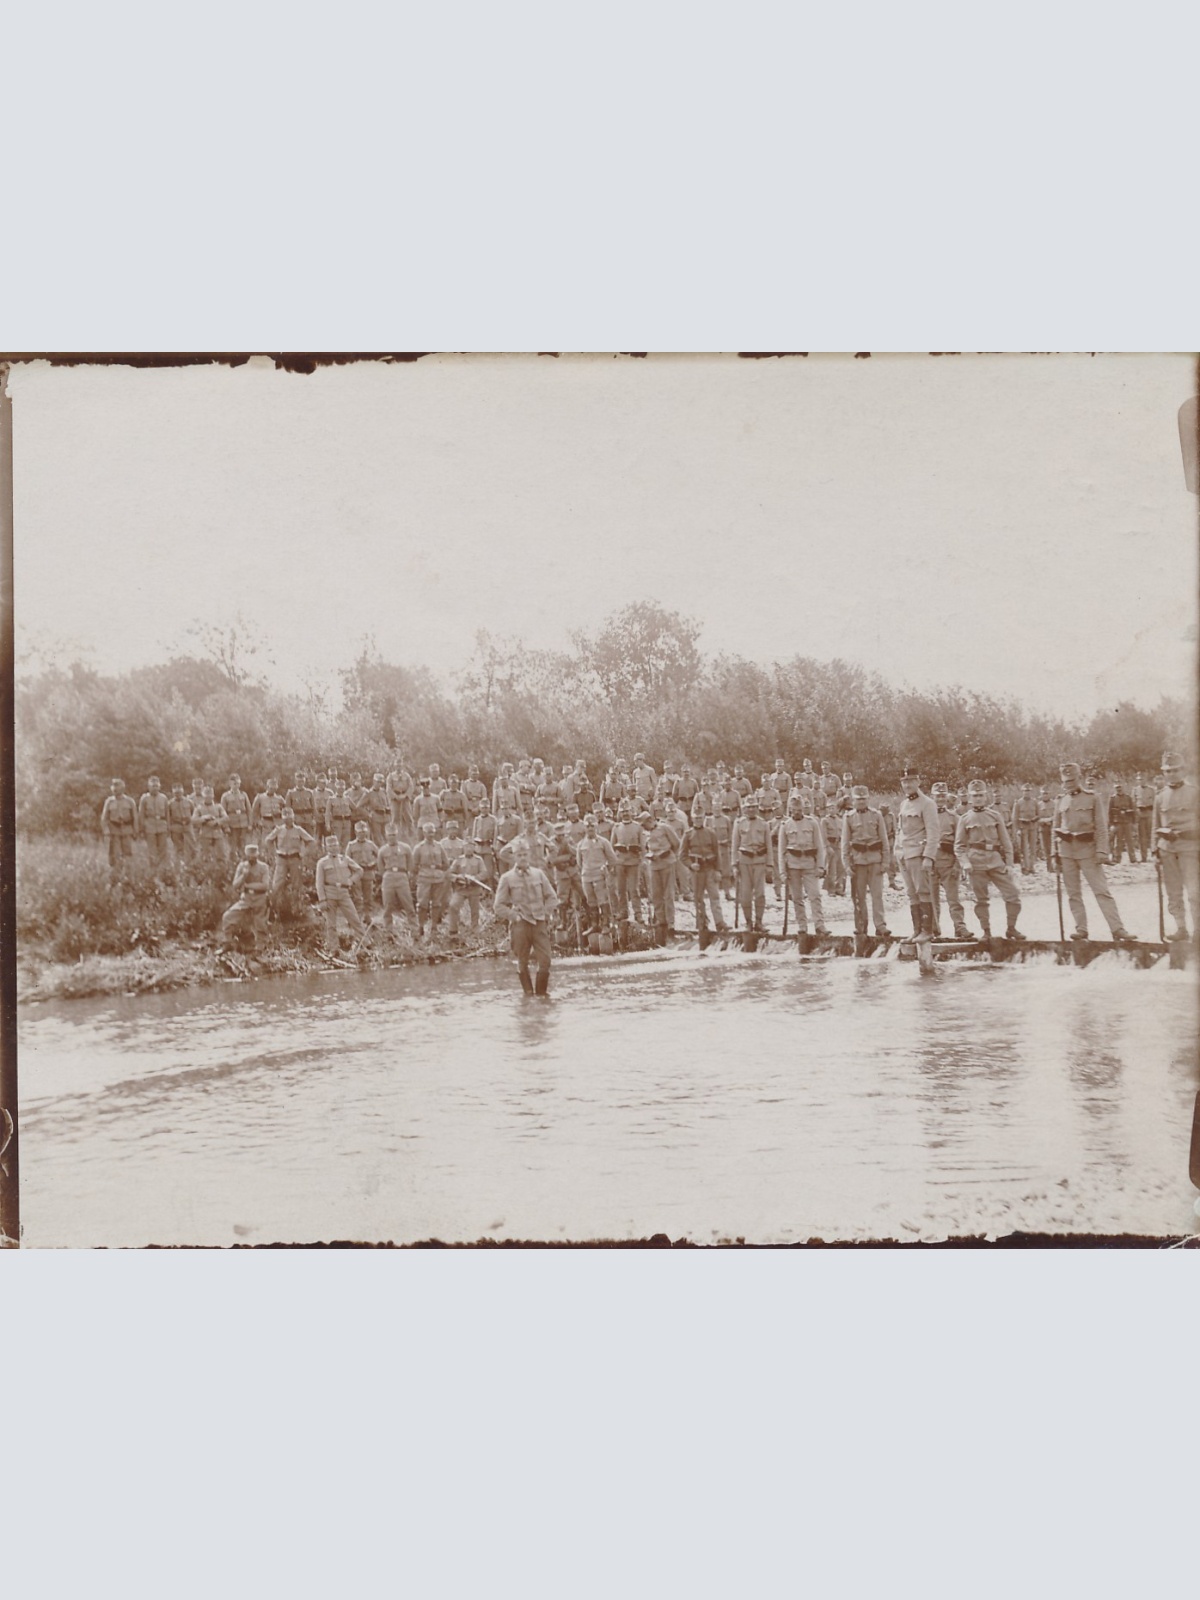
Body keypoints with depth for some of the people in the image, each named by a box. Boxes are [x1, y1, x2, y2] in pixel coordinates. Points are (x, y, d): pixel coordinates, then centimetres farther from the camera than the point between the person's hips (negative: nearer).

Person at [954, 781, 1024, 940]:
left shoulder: (995, 816, 8)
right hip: (976, 862, -1)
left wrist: (1009, 864, 1)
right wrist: (965, 862, -12)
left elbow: (1006, 842, 9)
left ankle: (1011, 929, 9)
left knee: (1012, 894, -5)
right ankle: (986, 932, 13)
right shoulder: (965, 819, 6)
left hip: (996, 860, 1)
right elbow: (959, 845, 4)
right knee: (981, 899, 2)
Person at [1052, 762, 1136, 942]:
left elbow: (1101, 827, -4)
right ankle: (1081, 929, 12)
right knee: (1073, 893, 5)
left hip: (1088, 848, -4)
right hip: (1067, 850, 4)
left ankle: (1118, 929, -10)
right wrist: (1055, 851, 10)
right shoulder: (1060, 801, 9)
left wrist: (1102, 851, -11)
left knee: (1102, 890, -8)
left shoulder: (1093, 799, -1)